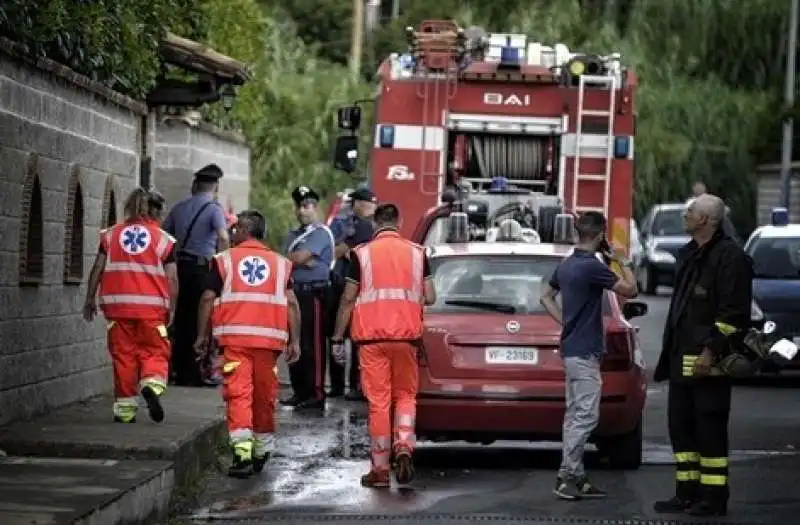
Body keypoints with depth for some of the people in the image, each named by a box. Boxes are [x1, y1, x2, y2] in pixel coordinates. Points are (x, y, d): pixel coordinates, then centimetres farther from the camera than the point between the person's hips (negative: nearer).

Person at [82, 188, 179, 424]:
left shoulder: (111, 234, 9)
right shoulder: (163, 238, 3)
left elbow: (97, 269, 6)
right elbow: (172, 278, 0)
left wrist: (90, 300, 12)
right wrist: (171, 308, 7)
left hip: (118, 305, 2)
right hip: (151, 307, -2)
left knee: (123, 354, 8)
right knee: (155, 352, 7)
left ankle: (125, 409, 8)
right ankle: (152, 384, -22)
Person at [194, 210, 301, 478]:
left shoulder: (224, 260, 6)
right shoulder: (281, 263, 12)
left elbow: (208, 299, 2)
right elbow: (291, 303, 5)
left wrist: (202, 335, 9)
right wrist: (294, 341, 7)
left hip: (234, 338, -2)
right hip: (269, 339, 2)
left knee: (238, 394, -6)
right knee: (265, 395, 14)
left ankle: (242, 453, -19)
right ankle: (262, 451, 27)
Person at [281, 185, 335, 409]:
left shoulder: (321, 233, -5)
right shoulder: (293, 235, 21)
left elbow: (299, 257, -15)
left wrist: (291, 259, 4)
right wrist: (302, 262, -12)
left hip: (314, 292, -8)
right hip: (295, 292, 8)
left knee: (312, 345, -9)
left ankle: (316, 394, -8)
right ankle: (299, 392, 16)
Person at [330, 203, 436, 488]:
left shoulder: (362, 254, -1)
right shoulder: (416, 252, 4)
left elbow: (348, 299, -1)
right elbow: (429, 298, 3)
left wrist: (337, 338, 5)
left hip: (371, 336, -1)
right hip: (406, 335, 1)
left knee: (379, 401, 2)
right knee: (405, 395, 14)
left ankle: (380, 468, 3)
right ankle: (404, 447, -11)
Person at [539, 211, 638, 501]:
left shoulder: (566, 265, 10)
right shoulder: (592, 266, -18)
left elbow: (546, 296, 23)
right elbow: (631, 290, -13)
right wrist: (623, 262, 1)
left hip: (571, 348, 10)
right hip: (584, 351, -10)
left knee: (575, 415, 11)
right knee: (586, 415, -8)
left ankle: (575, 477, 14)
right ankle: (567, 477, -9)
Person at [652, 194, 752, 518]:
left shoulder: (730, 256, -12)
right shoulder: (689, 255, 18)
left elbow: (734, 312, -17)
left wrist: (711, 351, -21)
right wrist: (669, 353, 20)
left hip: (708, 361, -9)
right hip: (681, 359, 9)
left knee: (710, 430, -5)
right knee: (681, 426, 11)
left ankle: (714, 498, -1)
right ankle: (687, 493, 19)